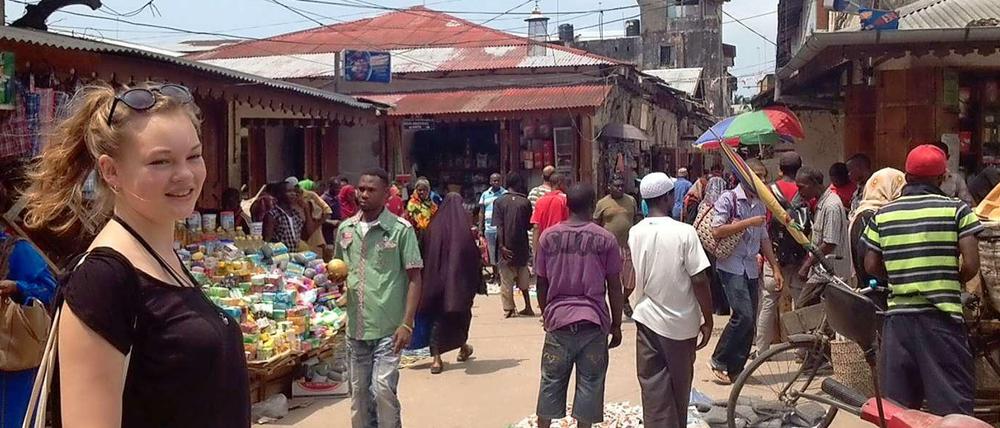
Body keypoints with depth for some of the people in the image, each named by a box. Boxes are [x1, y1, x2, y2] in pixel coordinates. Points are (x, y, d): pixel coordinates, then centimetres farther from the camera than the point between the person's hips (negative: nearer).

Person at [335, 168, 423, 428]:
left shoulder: (401, 229, -7)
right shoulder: (345, 229, 7)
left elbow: (414, 278, -7)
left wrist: (407, 324, -13)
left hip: (388, 328, -5)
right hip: (356, 327, 5)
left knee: (382, 389, -9)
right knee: (359, 392, 13)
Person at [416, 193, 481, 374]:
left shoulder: (435, 225, -1)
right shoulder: (465, 224, -7)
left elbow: (427, 252, 2)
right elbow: (474, 252, -7)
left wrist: (431, 276, 11)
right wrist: (477, 277, 3)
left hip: (438, 277, 1)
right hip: (461, 278, -1)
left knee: (438, 315, 5)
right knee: (462, 310, 19)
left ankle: (436, 358, -3)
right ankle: (463, 347, 34)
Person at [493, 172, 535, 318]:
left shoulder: (500, 201, -3)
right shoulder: (525, 202, -3)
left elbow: (498, 226, -9)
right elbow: (529, 226, 1)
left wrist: (501, 246, -10)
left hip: (507, 247, -1)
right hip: (522, 246, 1)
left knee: (506, 280, 5)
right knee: (523, 279, 15)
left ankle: (509, 309, 4)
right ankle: (528, 307, 16)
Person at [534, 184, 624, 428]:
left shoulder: (548, 236, 0)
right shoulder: (605, 239, -4)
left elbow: (541, 283, 5)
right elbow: (614, 287, -1)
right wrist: (616, 324, 8)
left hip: (558, 319, 2)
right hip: (594, 321, -1)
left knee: (551, 380, 12)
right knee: (589, 382, 7)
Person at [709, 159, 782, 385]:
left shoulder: (760, 205, 15)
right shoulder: (728, 198, -6)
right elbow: (717, 231, -17)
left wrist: (776, 268, 17)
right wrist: (748, 223, -16)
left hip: (751, 268, 7)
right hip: (731, 266, -7)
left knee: (750, 322, 5)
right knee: (744, 315, -17)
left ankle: (735, 369, 15)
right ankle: (719, 361, 0)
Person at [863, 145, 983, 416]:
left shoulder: (883, 214, 4)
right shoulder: (956, 209, -3)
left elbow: (871, 266, 6)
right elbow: (971, 266, -8)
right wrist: (951, 282, 11)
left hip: (898, 315, 3)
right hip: (942, 315, -3)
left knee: (898, 407, 11)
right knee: (953, 407, 4)